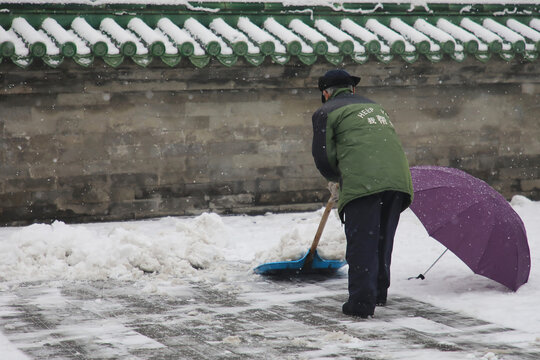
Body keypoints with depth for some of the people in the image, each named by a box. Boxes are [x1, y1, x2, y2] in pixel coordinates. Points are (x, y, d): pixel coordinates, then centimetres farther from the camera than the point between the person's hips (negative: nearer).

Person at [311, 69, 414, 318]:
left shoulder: (326, 112, 12)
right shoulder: (373, 106, 32)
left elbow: (323, 157, 6)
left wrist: (337, 177, 27)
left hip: (363, 183, -6)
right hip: (397, 177, 6)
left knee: (361, 242, -2)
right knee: (383, 240, 18)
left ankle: (361, 302, -4)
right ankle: (379, 293, 28)